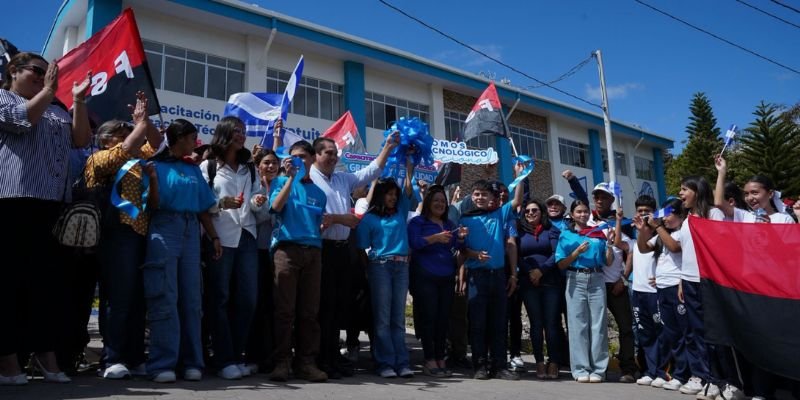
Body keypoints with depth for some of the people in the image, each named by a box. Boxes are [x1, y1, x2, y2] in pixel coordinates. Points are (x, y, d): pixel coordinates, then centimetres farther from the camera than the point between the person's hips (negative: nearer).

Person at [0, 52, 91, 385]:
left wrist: (78, 100, 7)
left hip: (52, 203, 6)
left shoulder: (56, 111, 25)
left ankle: (45, 353, 9)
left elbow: (81, 139, 13)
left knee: (45, 278, 5)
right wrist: (48, 91, 1)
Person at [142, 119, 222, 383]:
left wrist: (214, 236, 10)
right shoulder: (156, 164, 4)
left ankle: (192, 362, 9)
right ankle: (162, 364, -5)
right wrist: (152, 177, -18)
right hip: (164, 230, -5)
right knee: (165, 298, -9)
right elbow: (153, 205, -5)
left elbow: (204, 207, 16)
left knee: (191, 298, 4)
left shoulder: (194, 169, 19)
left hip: (191, 231, 5)